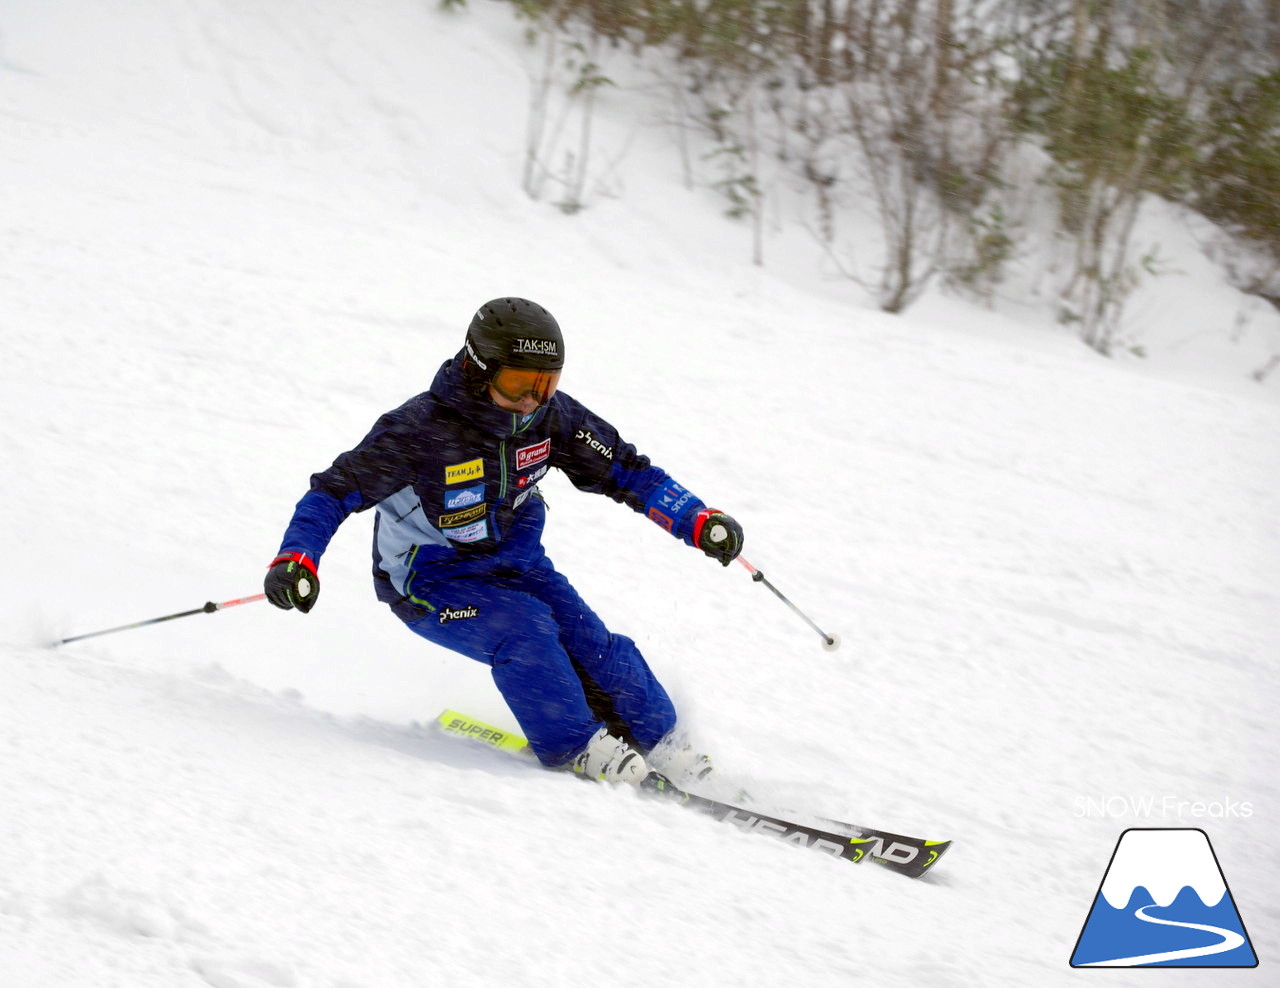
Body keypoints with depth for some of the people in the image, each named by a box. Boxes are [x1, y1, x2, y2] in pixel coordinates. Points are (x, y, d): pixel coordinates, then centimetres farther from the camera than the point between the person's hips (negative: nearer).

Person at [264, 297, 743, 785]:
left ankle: (656, 740, 12)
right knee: (524, 628, -29)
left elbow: (624, 470, -2)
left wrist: (698, 521, -13)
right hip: (431, 580, -5)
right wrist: (296, 558, -40)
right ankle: (575, 748, -14)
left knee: (588, 639, -10)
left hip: (513, 562, 5)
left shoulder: (551, 416, -12)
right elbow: (336, 490, -24)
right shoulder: (420, 429, -27)